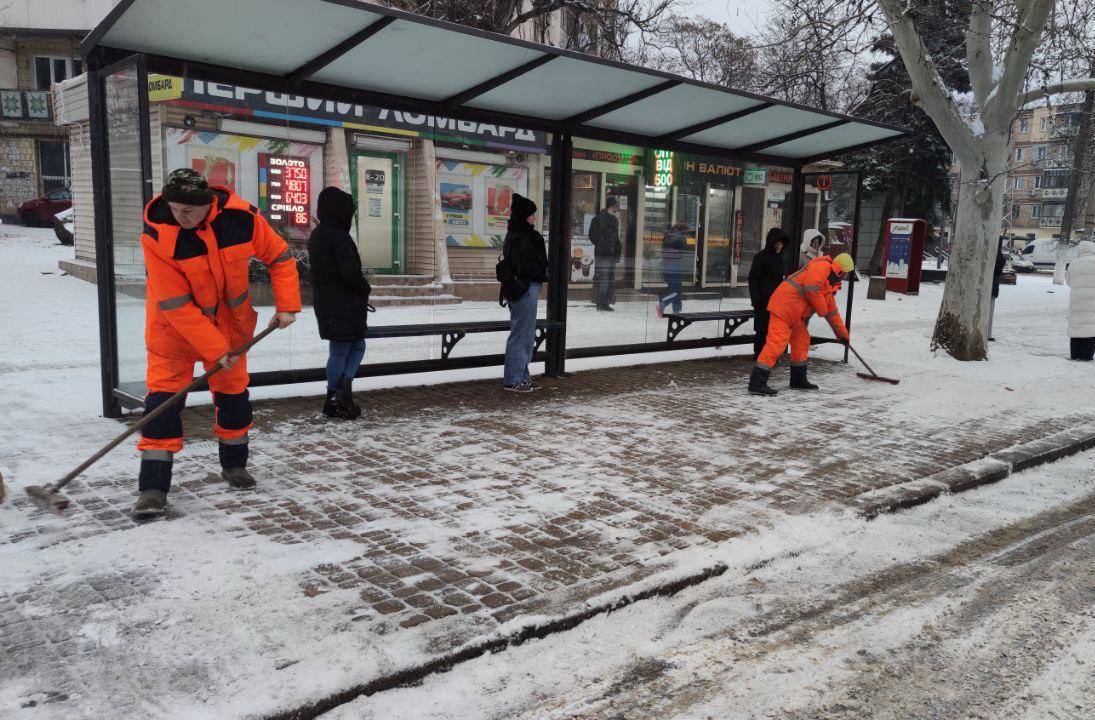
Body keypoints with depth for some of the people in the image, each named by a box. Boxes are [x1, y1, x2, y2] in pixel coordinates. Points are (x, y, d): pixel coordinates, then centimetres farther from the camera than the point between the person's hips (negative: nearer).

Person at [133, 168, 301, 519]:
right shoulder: (156, 236, -27)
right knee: (164, 394, -10)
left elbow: (280, 256, -5)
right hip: (174, 324, -3)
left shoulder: (241, 218, -21)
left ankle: (234, 464, 32)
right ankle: (154, 487, -4)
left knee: (233, 391, 11)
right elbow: (176, 305, -26)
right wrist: (216, 348, -26)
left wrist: (286, 305, -12)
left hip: (229, 319, 3)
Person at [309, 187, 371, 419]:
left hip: (326, 302, 9)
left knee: (357, 346, 15)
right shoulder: (339, 237, -16)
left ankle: (337, 398, 8)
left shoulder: (317, 236, 15)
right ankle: (336, 401, 5)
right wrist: (365, 290, -1)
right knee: (340, 351, -1)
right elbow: (350, 272, -22)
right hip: (343, 305, -9)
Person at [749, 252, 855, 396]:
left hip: (795, 313, 11)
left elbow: (832, 310, 33)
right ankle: (757, 383, -20)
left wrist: (842, 333, 35)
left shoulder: (830, 284, 25)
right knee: (776, 343, -16)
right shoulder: (822, 266, -7)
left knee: (802, 342, 16)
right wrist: (822, 310, -7)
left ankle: (798, 380, 27)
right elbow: (811, 288, -22)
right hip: (784, 305, -11)